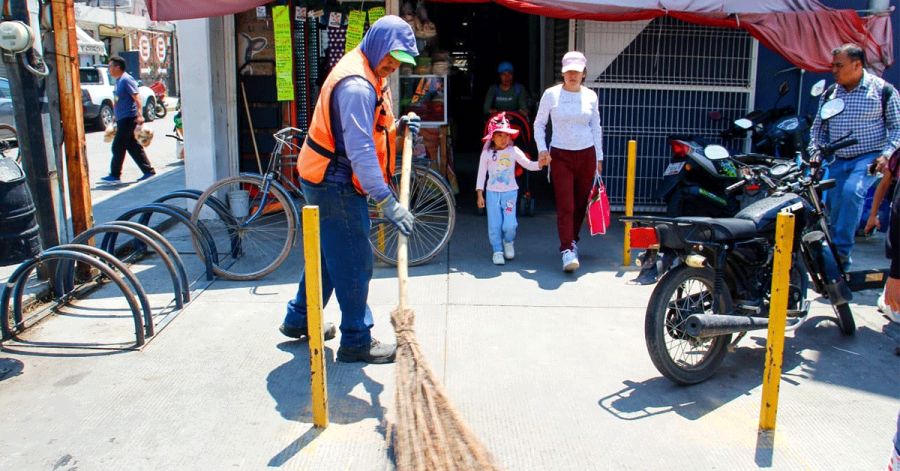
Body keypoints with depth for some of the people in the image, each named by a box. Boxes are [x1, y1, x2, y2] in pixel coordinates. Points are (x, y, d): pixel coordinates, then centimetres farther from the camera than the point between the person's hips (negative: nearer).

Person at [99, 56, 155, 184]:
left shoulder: (126, 80, -12)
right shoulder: (118, 81, 18)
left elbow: (137, 97, -19)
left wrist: (139, 115, -28)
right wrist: (115, 118, 27)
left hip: (128, 118, -10)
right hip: (122, 119, 10)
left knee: (117, 147, -6)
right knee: (133, 146, 9)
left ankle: (115, 175, 1)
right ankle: (148, 171, 12)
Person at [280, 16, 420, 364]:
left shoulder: (369, 76, 11)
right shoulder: (355, 84, -23)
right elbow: (359, 150, -31)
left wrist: (397, 127, 1)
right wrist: (387, 203, -34)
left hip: (331, 181, 11)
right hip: (335, 184, -11)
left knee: (329, 254, 21)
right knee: (355, 262, -3)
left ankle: (299, 320, 36)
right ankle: (356, 341, 9)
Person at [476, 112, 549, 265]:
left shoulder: (513, 151, -3)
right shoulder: (487, 153, -1)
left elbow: (528, 164, -7)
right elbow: (481, 174, 3)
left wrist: (541, 163, -28)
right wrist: (480, 195, -1)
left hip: (510, 192, -1)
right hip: (492, 193, 1)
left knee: (509, 224, -11)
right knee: (494, 225, 0)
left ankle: (509, 242, 21)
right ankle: (497, 251, 18)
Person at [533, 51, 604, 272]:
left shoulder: (591, 96, 4)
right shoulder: (551, 94, -3)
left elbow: (596, 128, 13)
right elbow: (539, 123, 6)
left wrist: (599, 157, 14)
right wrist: (541, 148, -7)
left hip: (586, 155, 3)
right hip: (560, 155, -3)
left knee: (580, 203, 9)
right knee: (565, 205, -10)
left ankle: (572, 241, 28)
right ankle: (567, 250, -10)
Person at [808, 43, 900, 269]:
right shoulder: (830, 93, 9)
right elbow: (818, 127, 16)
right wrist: (815, 152, 0)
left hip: (869, 157, -5)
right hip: (838, 160, 5)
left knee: (852, 191, -30)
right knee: (834, 206, 3)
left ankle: (841, 250, -24)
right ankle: (838, 260, 20)